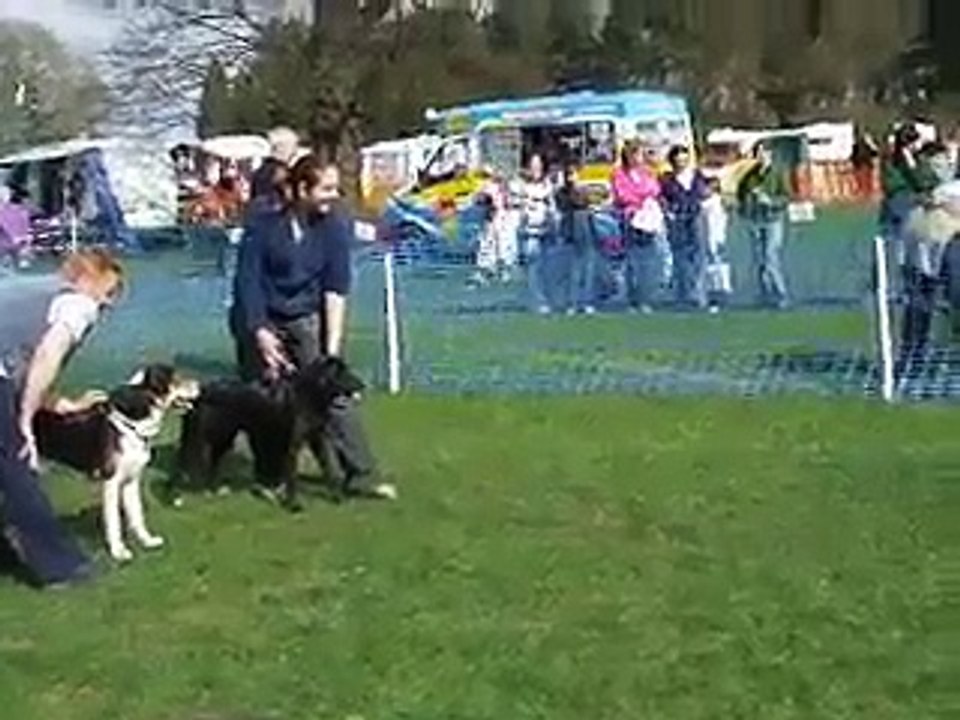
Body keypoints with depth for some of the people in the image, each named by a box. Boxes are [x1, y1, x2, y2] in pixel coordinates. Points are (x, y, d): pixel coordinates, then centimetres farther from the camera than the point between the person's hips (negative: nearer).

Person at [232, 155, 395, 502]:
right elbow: (248, 281, -12)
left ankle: (360, 476, -2)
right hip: (262, 320, -1)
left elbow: (336, 289, -10)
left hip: (307, 319, 2)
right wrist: (261, 333, -19)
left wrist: (333, 346, -14)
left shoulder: (335, 225, -10)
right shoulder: (264, 225, -16)